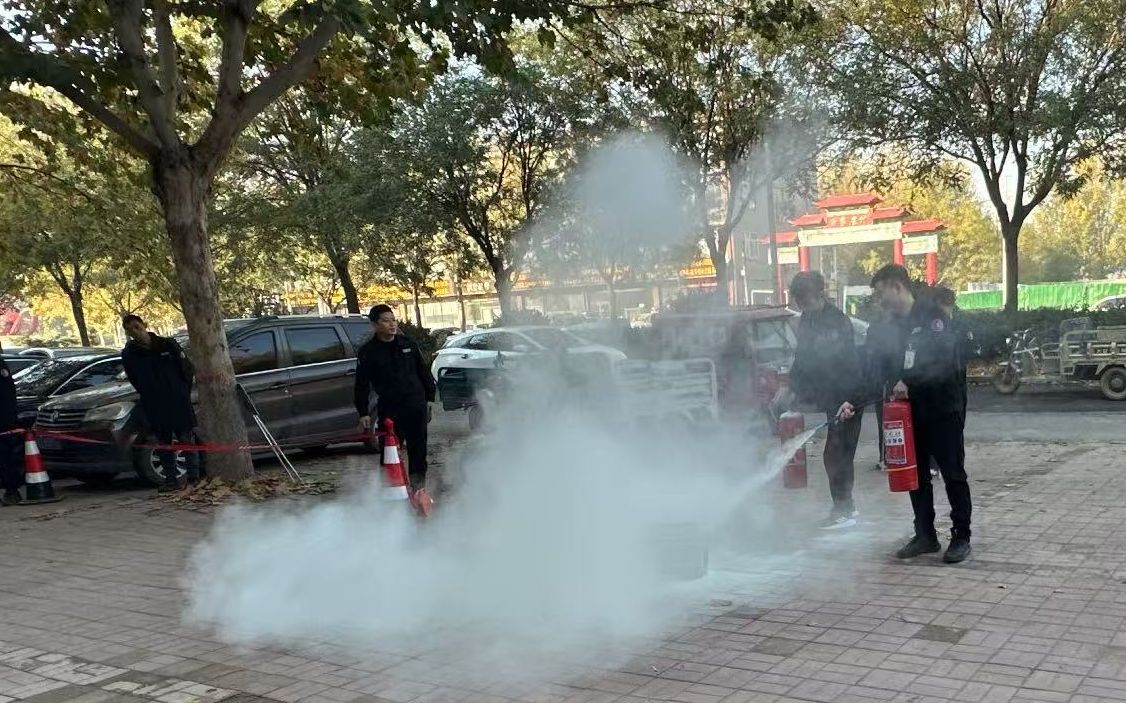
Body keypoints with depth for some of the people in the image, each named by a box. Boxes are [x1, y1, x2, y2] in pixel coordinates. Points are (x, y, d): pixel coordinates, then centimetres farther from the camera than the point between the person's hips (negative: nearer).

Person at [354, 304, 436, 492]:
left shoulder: (408, 343, 7)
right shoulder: (368, 352, 0)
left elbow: (423, 372, 14)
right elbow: (361, 385, 1)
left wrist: (429, 397, 11)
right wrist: (363, 413, -4)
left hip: (416, 405, 2)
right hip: (389, 409, -2)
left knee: (418, 448, 7)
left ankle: (418, 484, 18)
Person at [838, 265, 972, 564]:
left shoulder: (932, 315, -10)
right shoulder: (893, 326, 12)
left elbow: (943, 360, -21)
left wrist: (909, 383, -24)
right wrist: (855, 402, 4)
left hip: (943, 409, -7)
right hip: (911, 412, 7)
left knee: (953, 475, 2)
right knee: (916, 475, 11)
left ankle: (961, 537, 11)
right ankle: (925, 536, 22)